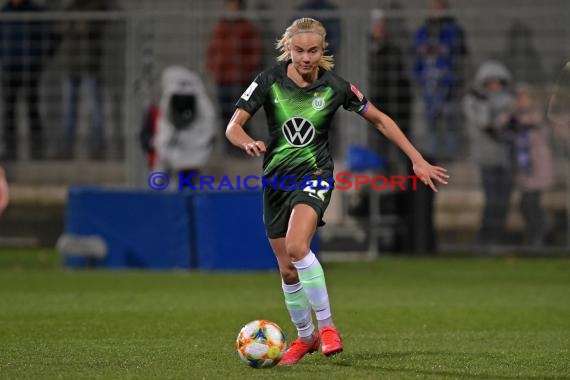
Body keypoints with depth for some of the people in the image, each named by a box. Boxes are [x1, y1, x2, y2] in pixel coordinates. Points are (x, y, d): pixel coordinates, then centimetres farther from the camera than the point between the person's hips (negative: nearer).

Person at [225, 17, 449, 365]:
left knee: (296, 247, -29)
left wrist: (418, 160, 1)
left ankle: (327, 325, -16)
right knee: (287, 270, 8)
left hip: (314, 174, -3)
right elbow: (233, 127, -10)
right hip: (277, 177, 3)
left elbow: (381, 120, 4)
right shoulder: (269, 81, -8)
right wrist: (249, 143, -34)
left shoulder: (335, 87, -8)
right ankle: (305, 337, 30)